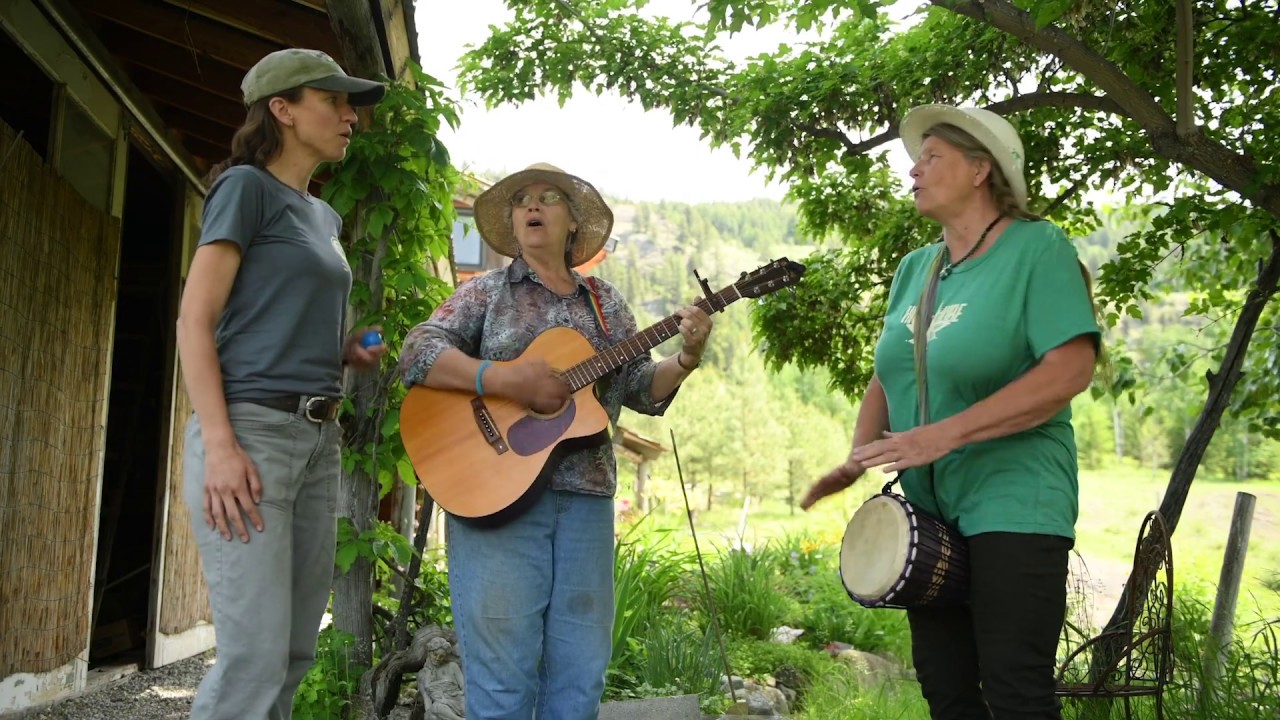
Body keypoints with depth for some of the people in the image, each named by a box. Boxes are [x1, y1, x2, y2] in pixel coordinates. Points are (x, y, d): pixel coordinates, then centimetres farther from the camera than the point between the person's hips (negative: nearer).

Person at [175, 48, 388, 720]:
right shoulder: (247, 186, -2)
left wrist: (347, 351, 7)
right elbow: (194, 319, -9)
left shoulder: (324, 215, 21)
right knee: (256, 657, -10)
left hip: (318, 438, 8)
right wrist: (219, 443, -20)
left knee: (295, 652, 10)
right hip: (252, 429, -8)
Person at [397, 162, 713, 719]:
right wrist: (506, 381, -19)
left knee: (580, 674, 6)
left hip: (586, 497, 4)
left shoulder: (604, 302, 17)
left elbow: (643, 390, 14)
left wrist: (686, 359, -6)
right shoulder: (485, 292, 7)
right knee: (503, 670, -5)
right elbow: (417, 355, -7)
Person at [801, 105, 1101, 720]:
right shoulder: (915, 267, 12)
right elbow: (886, 377, 18)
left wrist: (944, 434, -25)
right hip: (926, 509, 7)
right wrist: (860, 456, -1)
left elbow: (1070, 368, -20)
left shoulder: (1036, 248, -8)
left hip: (1013, 506, -7)